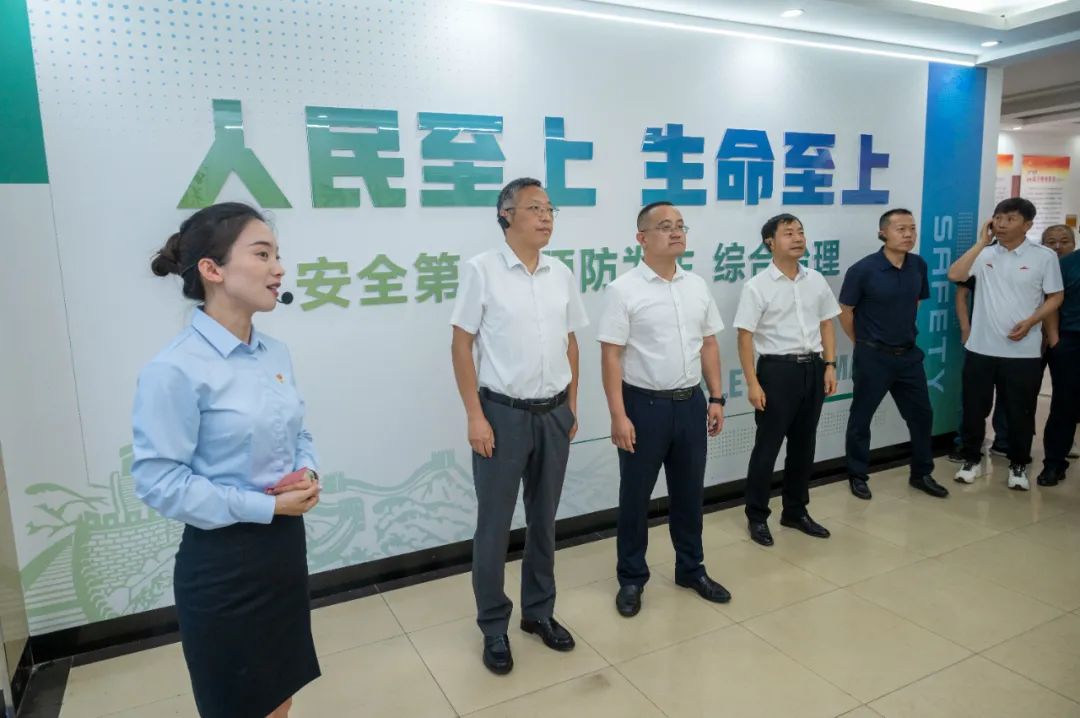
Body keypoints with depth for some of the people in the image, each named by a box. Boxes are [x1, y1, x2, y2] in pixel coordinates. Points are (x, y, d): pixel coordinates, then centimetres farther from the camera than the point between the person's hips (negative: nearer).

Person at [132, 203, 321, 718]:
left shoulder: (275, 353, 2)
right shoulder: (175, 369, -20)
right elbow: (158, 482, -20)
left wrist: (308, 473, -8)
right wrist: (264, 505, -21)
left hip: (286, 545, 7)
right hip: (222, 562, -6)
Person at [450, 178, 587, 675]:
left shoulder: (561, 274, 6)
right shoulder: (481, 270, -8)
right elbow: (462, 344, -8)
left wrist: (572, 406, 12)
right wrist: (475, 416, -12)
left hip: (554, 413, 5)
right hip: (503, 413, -4)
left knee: (544, 519, 16)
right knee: (494, 525, 7)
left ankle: (539, 611, 34)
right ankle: (493, 627, 25)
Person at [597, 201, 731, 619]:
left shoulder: (697, 286, 7)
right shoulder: (624, 290, -10)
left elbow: (709, 345, 12)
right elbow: (610, 356, -13)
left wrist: (716, 398, 7)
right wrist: (619, 416, -17)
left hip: (690, 403, 5)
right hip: (645, 405, -5)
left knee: (689, 492, 17)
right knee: (635, 496, 8)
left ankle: (691, 569, 35)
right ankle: (631, 578, 25)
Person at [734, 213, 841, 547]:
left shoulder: (816, 280, 7)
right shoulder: (757, 286, -9)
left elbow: (826, 324, 14)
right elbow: (745, 337, -11)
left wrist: (830, 365, 5)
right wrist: (753, 383, -14)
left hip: (812, 368, 6)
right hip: (777, 370, -5)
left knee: (804, 445, 14)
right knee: (767, 447, 2)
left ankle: (796, 511, 30)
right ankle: (757, 516, 17)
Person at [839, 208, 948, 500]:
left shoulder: (919, 265, -1)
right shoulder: (863, 269, -16)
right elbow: (845, 311, -8)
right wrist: (863, 342, 2)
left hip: (909, 354, 5)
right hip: (873, 356, -5)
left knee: (921, 414, 13)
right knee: (861, 418, 6)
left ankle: (921, 474, 31)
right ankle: (858, 476, 22)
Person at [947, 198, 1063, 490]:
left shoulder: (1044, 257, -1)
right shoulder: (984, 254, 2)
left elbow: (1055, 297, 2)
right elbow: (954, 275, -12)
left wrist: (1031, 322, -14)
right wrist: (981, 242, -11)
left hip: (1024, 352, -1)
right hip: (980, 348, 1)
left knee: (1020, 412, 8)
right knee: (974, 408, 9)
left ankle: (1018, 465, 25)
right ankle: (971, 459, 25)